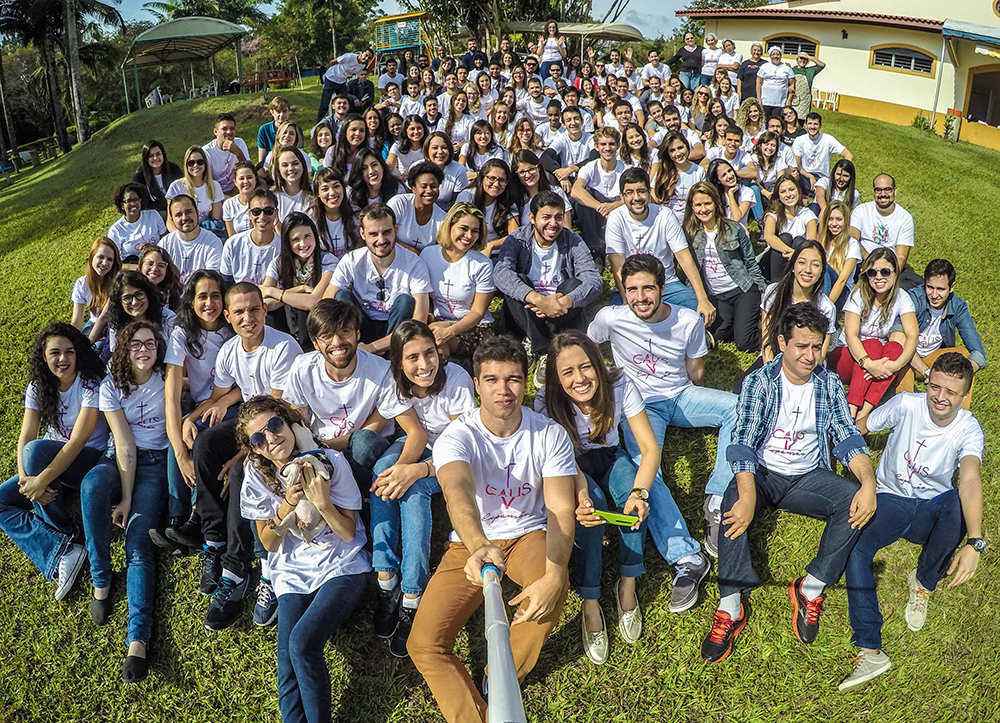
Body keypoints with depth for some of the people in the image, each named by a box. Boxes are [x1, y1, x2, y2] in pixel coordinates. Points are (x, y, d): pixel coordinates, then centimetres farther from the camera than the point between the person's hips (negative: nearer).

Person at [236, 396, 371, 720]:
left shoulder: (328, 462, -10)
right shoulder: (257, 476, -2)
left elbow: (348, 533, -6)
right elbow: (269, 543, 2)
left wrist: (323, 503, -24)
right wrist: (287, 504, -14)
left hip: (342, 567, -3)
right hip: (293, 574, 3)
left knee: (302, 641, -24)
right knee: (286, 657, -19)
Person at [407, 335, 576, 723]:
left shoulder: (550, 435, -12)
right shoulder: (456, 437, -19)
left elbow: (561, 509, -18)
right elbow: (458, 493, -40)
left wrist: (554, 575, -37)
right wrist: (479, 546, -62)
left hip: (529, 535, 1)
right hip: (471, 543, 0)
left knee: (554, 585, -33)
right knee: (424, 645, -16)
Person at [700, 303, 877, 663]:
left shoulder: (829, 385, 3)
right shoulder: (759, 382, -8)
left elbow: (848, 438, -1)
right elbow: (743, 443, -18)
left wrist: (869, 483, -22)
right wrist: (748, 495, -36)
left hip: (808, 476, 3)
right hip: (763, 473, -3)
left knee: (855, 501, -26)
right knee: (734, 500, -35)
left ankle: (810, 589, -16)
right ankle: (731, 606, -33)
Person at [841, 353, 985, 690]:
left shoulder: (968, 429, -14)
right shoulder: (906, 404, -11)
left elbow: (970, 480, -32)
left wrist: (974, 542, -46)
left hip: (933, 510, 0)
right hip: (890, 499, 0)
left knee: (959, 505, -36)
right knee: (855, 547, -30)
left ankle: (924, 583, -9)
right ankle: (870, 651, -32)